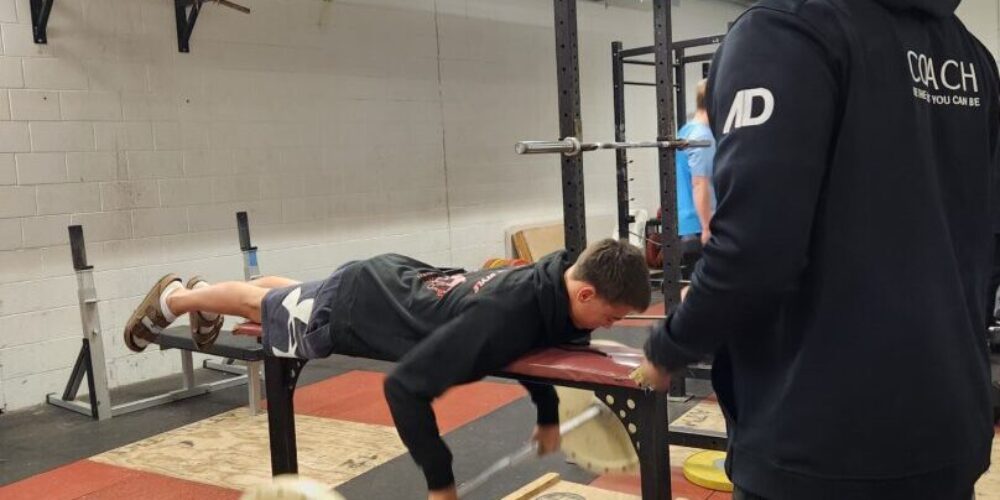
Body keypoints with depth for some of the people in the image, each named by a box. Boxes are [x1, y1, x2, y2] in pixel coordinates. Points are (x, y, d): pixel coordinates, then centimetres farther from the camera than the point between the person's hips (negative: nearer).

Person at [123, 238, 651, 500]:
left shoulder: (551, 286, -18)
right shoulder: (500, 315, -44)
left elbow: (529, 339, 7)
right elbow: (404, 386, -42)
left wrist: (548, 414, 5)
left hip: (400, 283, 8)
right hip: (348, 308, -7)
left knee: (290, 295, 35)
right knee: (264, 307, 22)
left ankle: (205, 295, 65)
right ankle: (172, 298, 52)